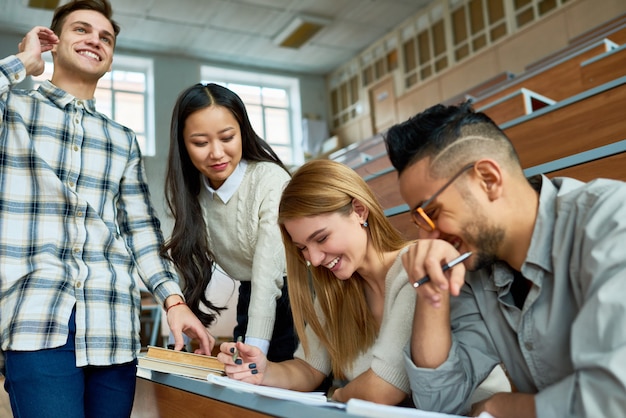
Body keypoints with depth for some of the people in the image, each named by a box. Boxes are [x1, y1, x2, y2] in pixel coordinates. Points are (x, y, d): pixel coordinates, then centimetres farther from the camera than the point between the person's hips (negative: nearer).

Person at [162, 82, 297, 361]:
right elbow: (188, 263, -7)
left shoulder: (271, 180, -22)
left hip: (290, 298, -5)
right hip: (250, 300, 5)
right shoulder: (190, 193, -3)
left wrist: (254, 350, -35)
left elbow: (268, 274, -28)